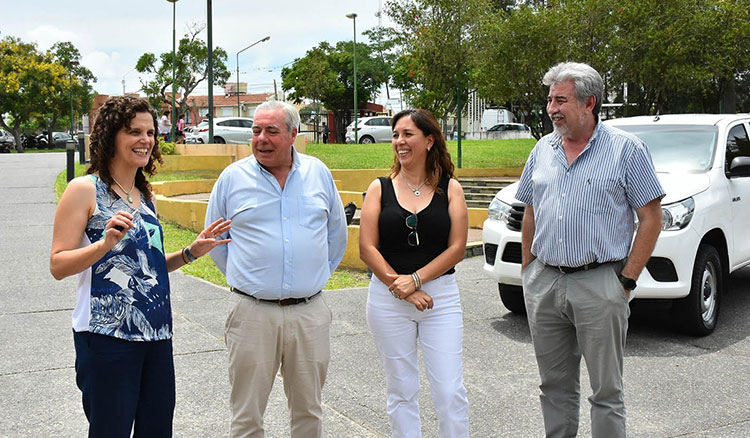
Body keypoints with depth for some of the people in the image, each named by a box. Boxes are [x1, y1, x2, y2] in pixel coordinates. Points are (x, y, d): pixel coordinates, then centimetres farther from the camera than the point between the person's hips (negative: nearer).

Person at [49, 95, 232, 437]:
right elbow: (58, 266, -10)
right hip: (107, 334, -7)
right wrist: (106, 242, -24)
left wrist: (192, 252, 9)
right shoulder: (85, 189, -5)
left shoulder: (145, 196, 15)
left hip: (156, 334, 7)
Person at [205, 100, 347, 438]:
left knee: (309, 410, 13)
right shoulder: (232, 178, 1)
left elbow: (336, 233, 17)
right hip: (253, 312, -1)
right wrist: (243, 278, 10)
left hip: (310, 312, 2)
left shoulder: (318, 173, 6)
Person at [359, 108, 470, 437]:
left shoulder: (450, 189, 3)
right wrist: (399, 287, -12)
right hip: (388, 299, 1)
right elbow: (367, 249, -2)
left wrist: (415, 279, -13)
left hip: (441, 296, -1)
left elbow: (457, 248, -3)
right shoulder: (380, 188, 4)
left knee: (450, 391, -2)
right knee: (401, 390, 9)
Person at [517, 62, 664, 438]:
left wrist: (627, 280, -11)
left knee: (606, 390, 2)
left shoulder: (627, 149, -4)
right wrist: (527, 271, 11)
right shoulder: (543, 149, 11)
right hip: (543, 286, 5)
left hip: (599, 284, -5)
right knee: (555, 386, 14)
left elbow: (651, 219, -5)